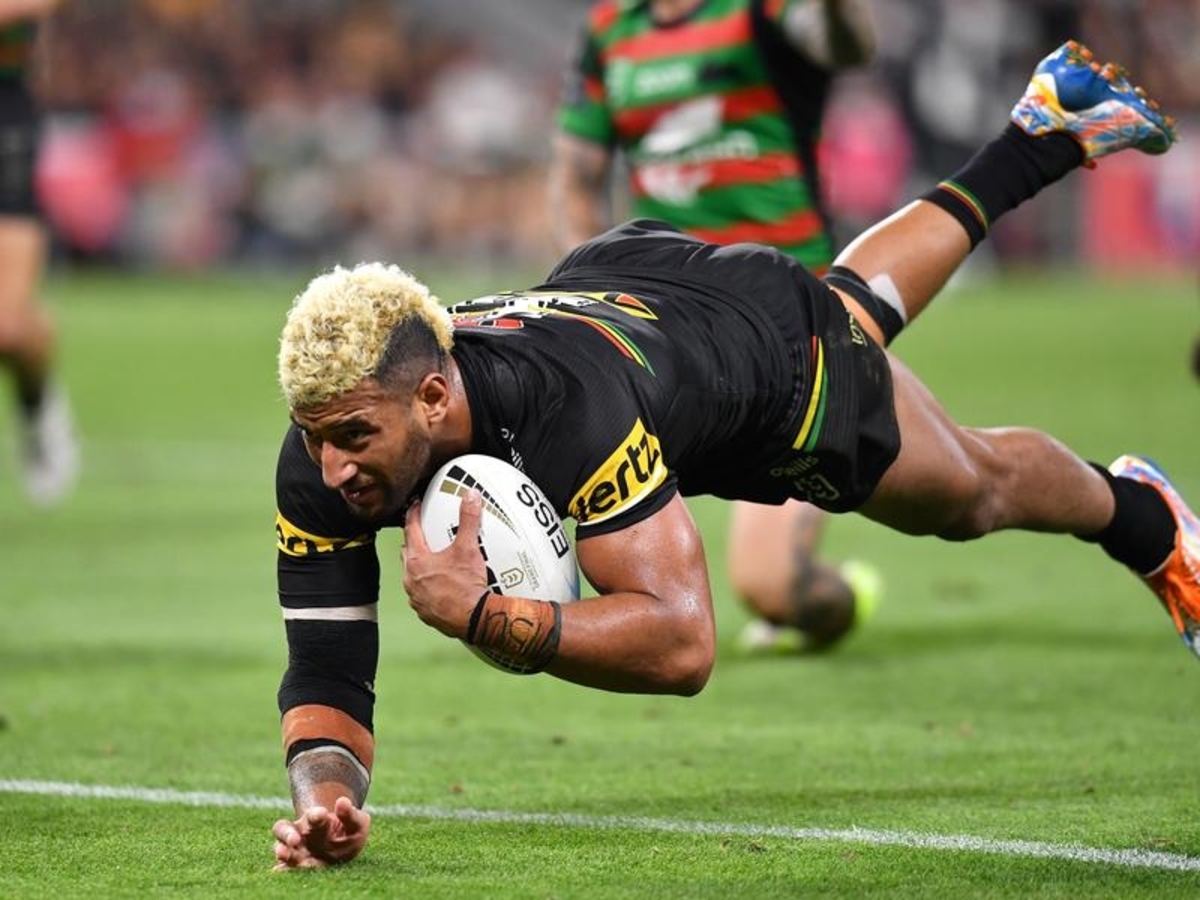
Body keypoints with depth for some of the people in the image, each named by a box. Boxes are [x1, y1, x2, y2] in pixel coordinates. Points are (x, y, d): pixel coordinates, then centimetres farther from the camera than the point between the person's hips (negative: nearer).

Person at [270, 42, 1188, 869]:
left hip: (781, 348, -5)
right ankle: (1043, 133, 60)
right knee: (860, 298, 35)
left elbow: (683, 642, -52)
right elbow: (326, 680, -32)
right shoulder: (320, 465, -37)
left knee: (973, 489, 24)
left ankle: (1136, 515, 57)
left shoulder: (568, 408, -52)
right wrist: (328, 798, -53)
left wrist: (479, 615, -63)